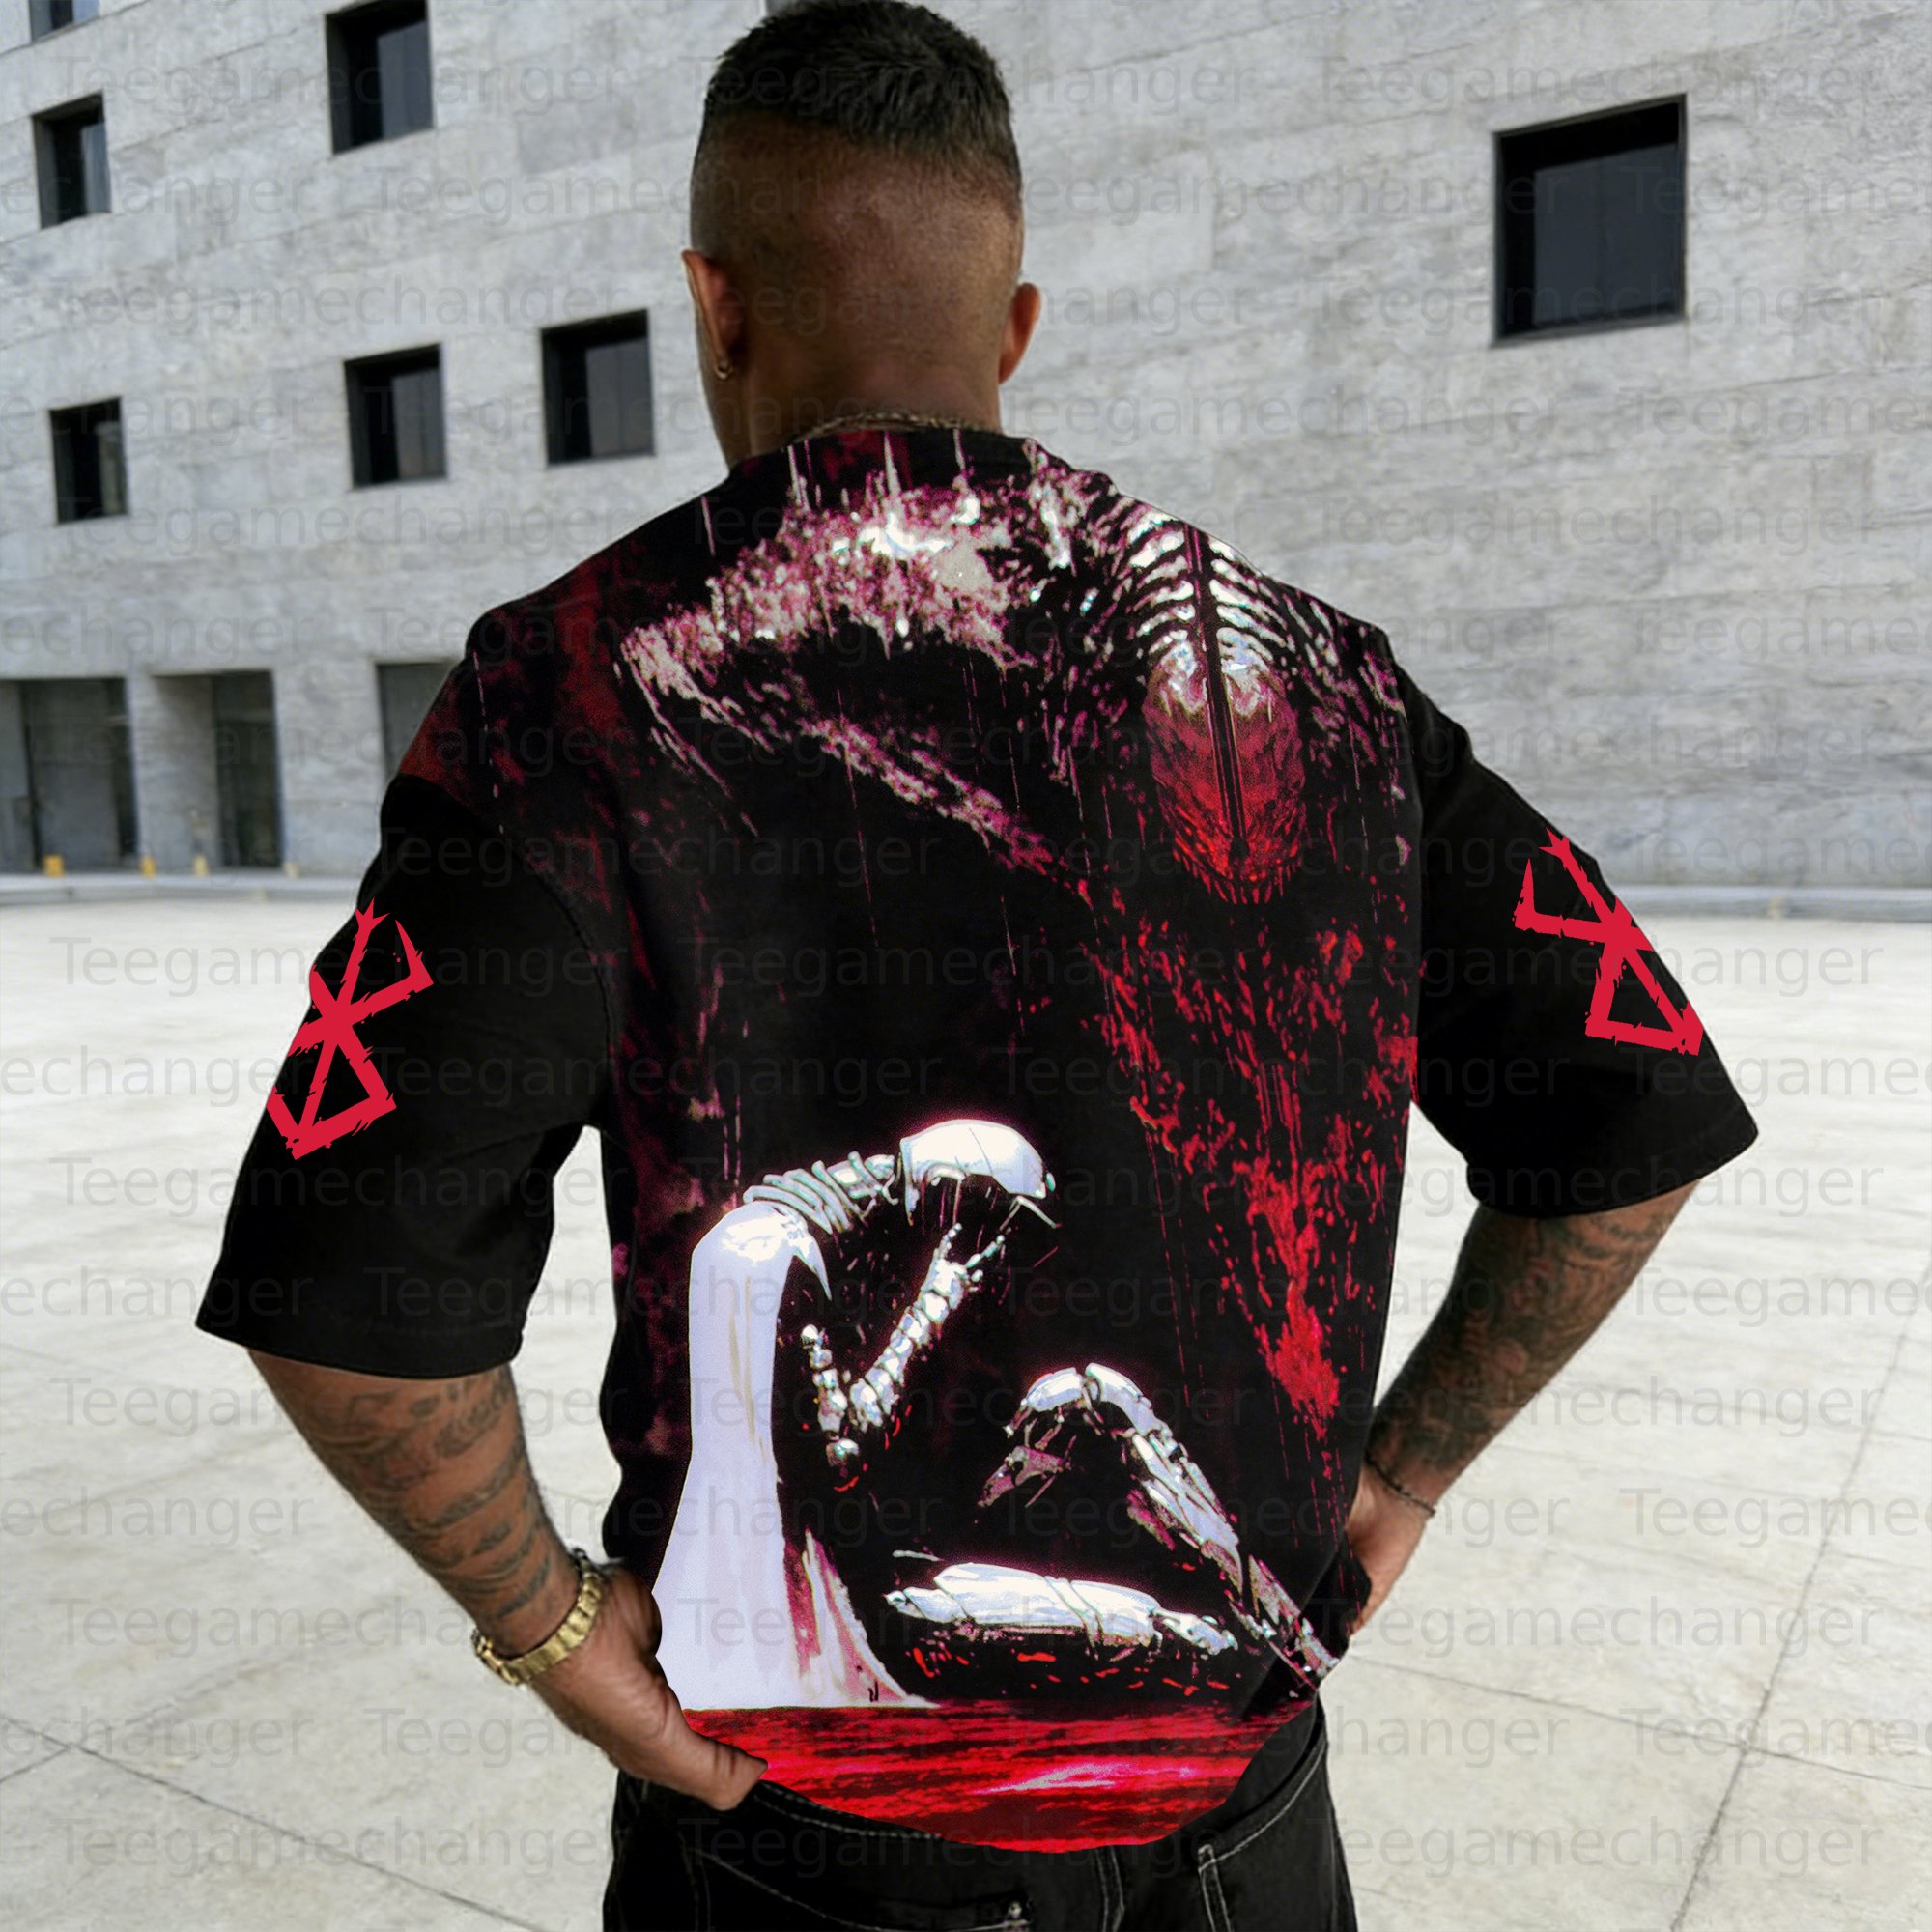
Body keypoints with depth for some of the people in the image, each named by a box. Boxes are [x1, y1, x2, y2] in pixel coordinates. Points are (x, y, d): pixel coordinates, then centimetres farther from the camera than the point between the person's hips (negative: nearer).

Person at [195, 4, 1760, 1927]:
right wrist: (1396, 1475, 6)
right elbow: (1637, 1114, -1)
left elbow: (352, 1287, -23)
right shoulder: (1309, 668, -3)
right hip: (1243, 1767, 3)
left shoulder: (589, 682, -15)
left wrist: (543, 1616, -6)